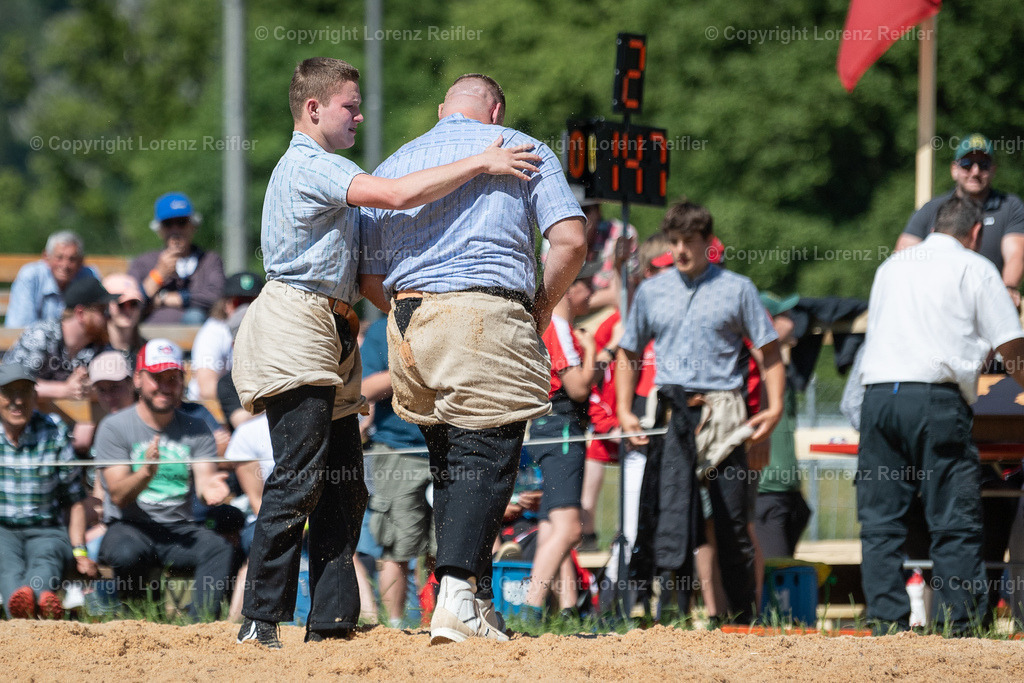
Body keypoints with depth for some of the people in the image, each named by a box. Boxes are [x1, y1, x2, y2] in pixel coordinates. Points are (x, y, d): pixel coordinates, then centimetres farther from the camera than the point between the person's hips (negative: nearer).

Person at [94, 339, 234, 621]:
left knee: (219, 548, -29)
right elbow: (118, 495, -9)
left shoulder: (196, 430, 12)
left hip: (179, 529, 3)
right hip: (128, 527, -3)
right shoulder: (115, 427, 2)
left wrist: (209, 489, -30)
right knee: (128, 553, -38)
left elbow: (204, 478, -4)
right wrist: (146, 473, -30)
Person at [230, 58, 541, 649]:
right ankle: (261, 622, -17)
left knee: (345, 485, 6)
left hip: (329, 334, 11)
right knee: (300, 477, -15)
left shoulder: (321, 170, 25)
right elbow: (396, 195, -22)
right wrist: (481, 165, -18)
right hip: (297, 322, -11)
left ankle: (331, 621, 5)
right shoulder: (310, 166, -9)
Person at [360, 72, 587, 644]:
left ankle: (478, 607, 11)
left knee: (449, 464, 13)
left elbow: (372, 280, 14)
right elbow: (571, 240, -4)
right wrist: (541, 310, 8)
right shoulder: (522, 151, 9)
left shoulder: (393, 166, 20)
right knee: (484, 458, -7)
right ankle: (459, 595, -24)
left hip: (409, 319, 5)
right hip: (489, 317, -4)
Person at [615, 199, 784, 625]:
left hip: (722, 412, -2)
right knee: (670, 522, -4)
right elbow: (629, 354, 21)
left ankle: (745, 620, 4)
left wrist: (775, 406, -6)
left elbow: (769, 350, 8)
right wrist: (624, 411, 8)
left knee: (732, 523, -1)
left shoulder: (737, 289, 8)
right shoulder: (651, 292, 15)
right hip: (670, 414, 2)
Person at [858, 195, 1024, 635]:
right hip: (937, 398, -4)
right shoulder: (975, 269, 7)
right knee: (955, 520, -2)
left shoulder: (891, 266, 24)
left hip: (877, 394, 4)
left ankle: (886, 618, -1)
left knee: (880, 517, 5)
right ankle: (959, 619, -7)